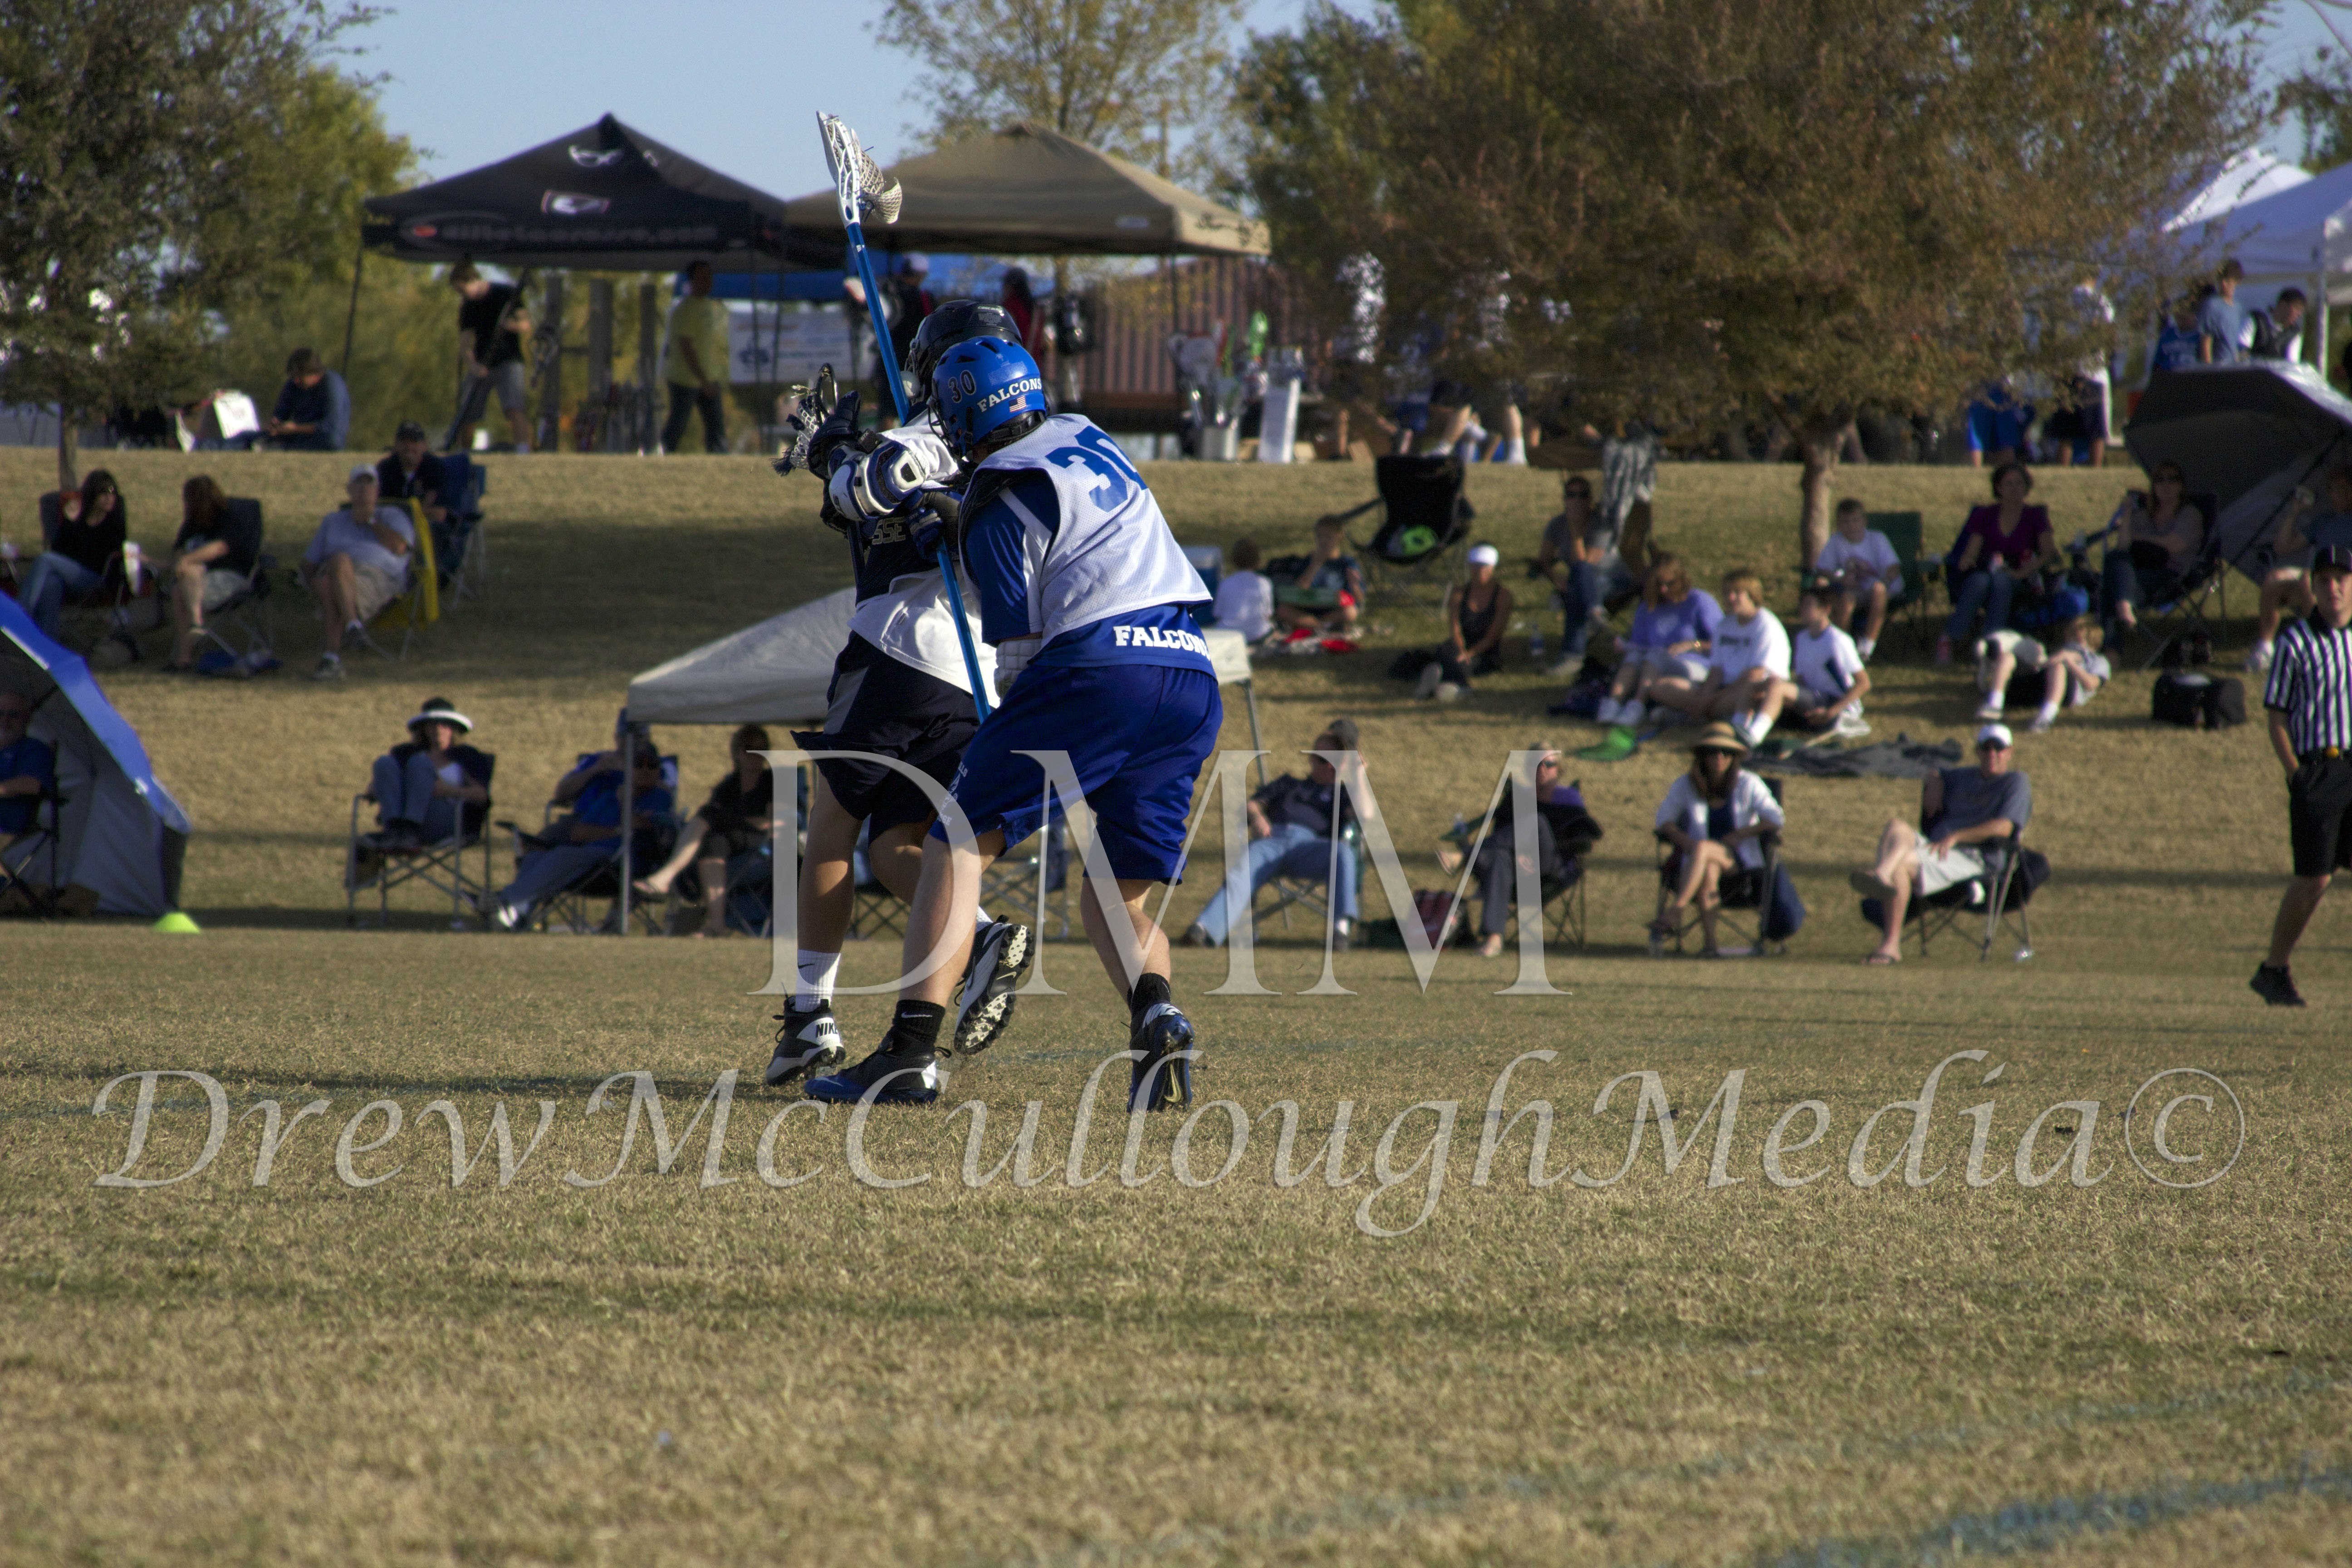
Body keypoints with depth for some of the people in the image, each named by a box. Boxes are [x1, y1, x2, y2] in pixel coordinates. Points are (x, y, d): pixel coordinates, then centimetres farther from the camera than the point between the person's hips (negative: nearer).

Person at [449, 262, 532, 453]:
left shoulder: (507, 293, -5)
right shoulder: (467, 308, 5)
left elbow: (526, 324, -5)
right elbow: (465, 345, 0)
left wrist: (513, 325, -28)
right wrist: (473, 365, -20)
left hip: (509, 361, -4)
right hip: (480, 366, 4)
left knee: (515, 409, -23)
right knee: (466, 417, 3)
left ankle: (524, 452, -30)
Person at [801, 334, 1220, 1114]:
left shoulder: (1000, 506, 0)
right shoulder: (1086, 437, 20)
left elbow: (1020, 656, -1)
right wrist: (939, 472, 46)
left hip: (1099, 666, -7)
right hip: (1194, 683, 7)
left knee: (959, 843, 3)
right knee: (1118, 894, 14)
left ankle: (911, 1050, -8)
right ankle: (1154, 1008, -18)